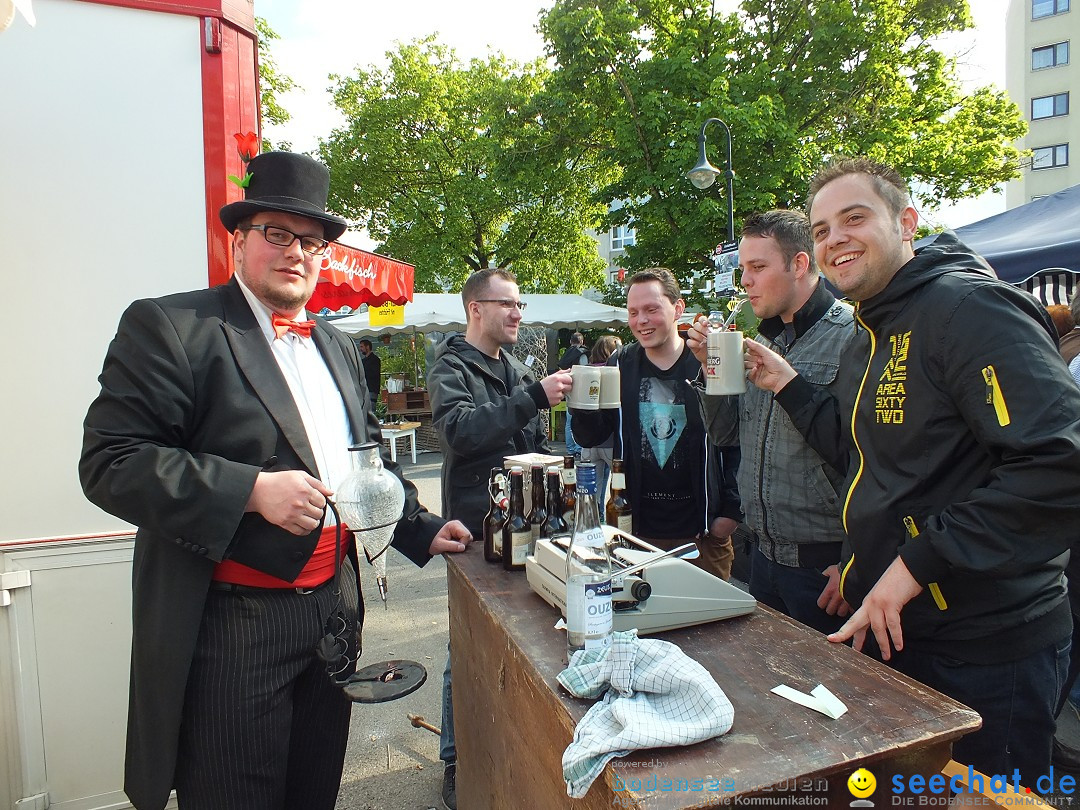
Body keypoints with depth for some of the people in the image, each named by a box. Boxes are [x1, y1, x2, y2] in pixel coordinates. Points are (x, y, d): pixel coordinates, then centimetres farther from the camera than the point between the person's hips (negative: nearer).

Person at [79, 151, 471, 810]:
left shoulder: (337, 347, 12)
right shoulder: (169, 326, -9)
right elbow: (110, 461, -16)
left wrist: (421, 529, 9)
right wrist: (252, 490, -26)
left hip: (335, 608, 6)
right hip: (233, 624, -6)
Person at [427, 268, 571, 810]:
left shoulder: (518, 371, 12)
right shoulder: (450, 367, -8)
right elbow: (459, 428, -28)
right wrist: (534, 397, -32)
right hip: (475, 526, -6)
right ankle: (455, 760, 24)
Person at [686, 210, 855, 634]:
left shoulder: (850, 337, -17)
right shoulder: (762, 341, 9)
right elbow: (726, 433, 11)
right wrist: (710, 364, -3)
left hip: (823, 564, -7)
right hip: (764, 554, 8)